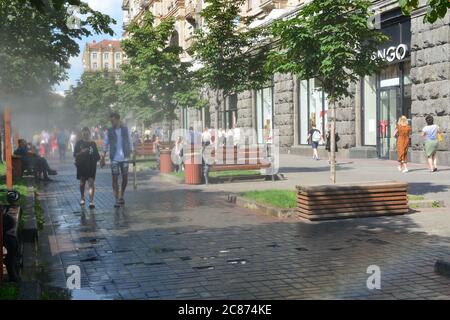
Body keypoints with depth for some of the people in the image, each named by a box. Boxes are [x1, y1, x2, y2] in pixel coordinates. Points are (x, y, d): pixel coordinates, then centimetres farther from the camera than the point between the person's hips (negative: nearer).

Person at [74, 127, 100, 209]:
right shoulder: (79, 143, 4)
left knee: (91, 182, -10)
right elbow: (75, 154, 0)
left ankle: (91, 201, -15)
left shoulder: (93, 143, 7)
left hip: (91, 166, -1)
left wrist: (97, 157, -10)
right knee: (82, 182, 13)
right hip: (81, 165, 1)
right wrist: (81, 152, -17)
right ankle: (82, 198, 34)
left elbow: (97, 155, 12)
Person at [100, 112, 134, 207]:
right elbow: (105, 145, 4)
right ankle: (117, 200, 1)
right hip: (114, 158, -1)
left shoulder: (126, 130, 3)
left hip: (125, 158, 1)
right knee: (115, 178, -4)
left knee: (125, 178, 6)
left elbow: (130, 143, 6)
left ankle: (121, 196, 26)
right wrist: (103, 159, 0)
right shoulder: (109, 131, 1)